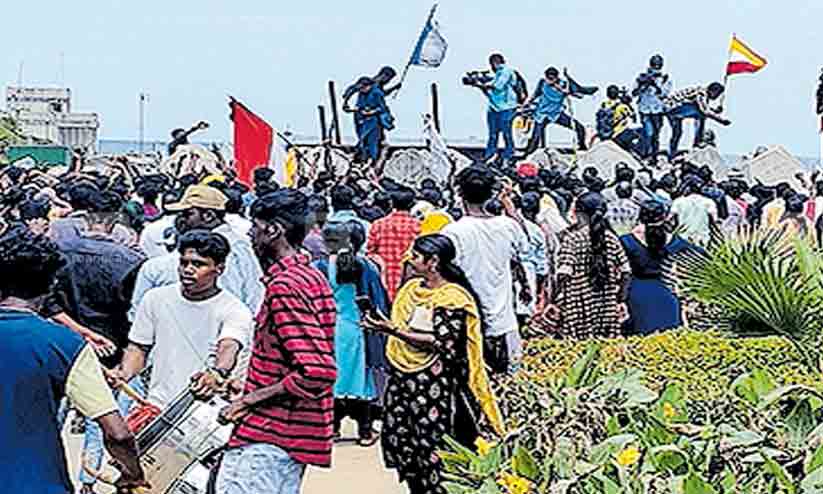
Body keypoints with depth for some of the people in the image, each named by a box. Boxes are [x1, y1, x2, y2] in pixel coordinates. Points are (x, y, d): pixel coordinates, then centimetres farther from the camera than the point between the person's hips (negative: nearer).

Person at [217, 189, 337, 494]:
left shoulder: (285, 286, -18)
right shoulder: (312, 278, 14)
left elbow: (316, 372, -26)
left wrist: (251, 399, -17)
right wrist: (249, 385, 20)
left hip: (266, 438, -11)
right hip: (295, 432, 11)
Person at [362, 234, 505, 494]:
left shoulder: (453, 296, -11)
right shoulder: (412, 288, 12)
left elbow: (442, 342, -18)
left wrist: (396, 331, -20)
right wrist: (383, 325, 7)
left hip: (434, 382, -7)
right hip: (403, 377, 8)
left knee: (432, 446, -5)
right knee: (398, 439, 7)